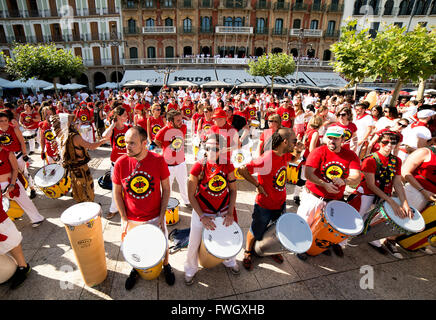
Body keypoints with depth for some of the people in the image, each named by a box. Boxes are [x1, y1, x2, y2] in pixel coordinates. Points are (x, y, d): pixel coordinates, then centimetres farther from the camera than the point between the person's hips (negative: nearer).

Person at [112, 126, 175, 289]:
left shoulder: (158, 160, -18)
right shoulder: (120, 164, -14)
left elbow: (166, 188, -8)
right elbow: (117, 193, -3)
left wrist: (162, 215, -9)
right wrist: (124, 219, -6)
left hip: (155, 217, -1)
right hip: (131, 219, 1)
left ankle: (166, 266, 50)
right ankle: (135, 270, 53)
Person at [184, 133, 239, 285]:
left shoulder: (228, 166, -11)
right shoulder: (199, 167, -20)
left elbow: (233, 190, -1)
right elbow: (191, 195, -13)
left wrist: (230, 213, -9)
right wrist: (202, 216, -15)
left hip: (223, 211, 3)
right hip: (202, 212, -2)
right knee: (194, 244, 9)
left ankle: (230, 261, 53)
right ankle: (190, 269, 41)